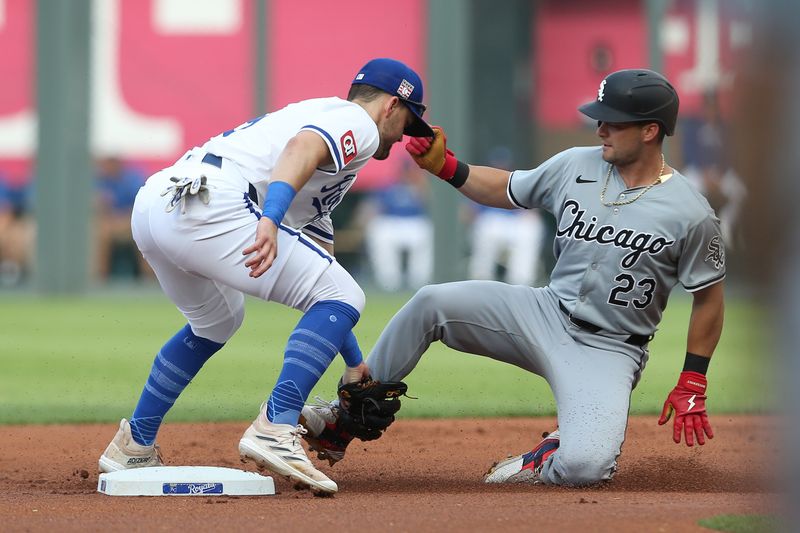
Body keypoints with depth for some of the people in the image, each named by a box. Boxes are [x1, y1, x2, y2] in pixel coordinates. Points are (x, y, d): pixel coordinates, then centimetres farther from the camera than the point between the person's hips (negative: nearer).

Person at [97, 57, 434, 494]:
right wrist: (270, 221, -35)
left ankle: (134, 446, 37)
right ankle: (275, 430, -18)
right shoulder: (358, 123, 9)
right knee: (343, 300, -5)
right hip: (207, 208, -10)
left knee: (215, 322, 35)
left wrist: (356, 364, 41)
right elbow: (300, 150, -17)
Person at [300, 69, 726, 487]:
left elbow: (708, 297, -4)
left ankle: (548, 461, 7)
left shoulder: (691, 215, -15)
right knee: (431, 303, -14)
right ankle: (343, 422, -4)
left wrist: (691, 385, -7)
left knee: (584, 467, -31)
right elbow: (505, 191, 15)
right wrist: (444, 166, -1)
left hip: (608, 351, -5)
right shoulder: (577, 165, -1)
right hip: (546, 313, 5)